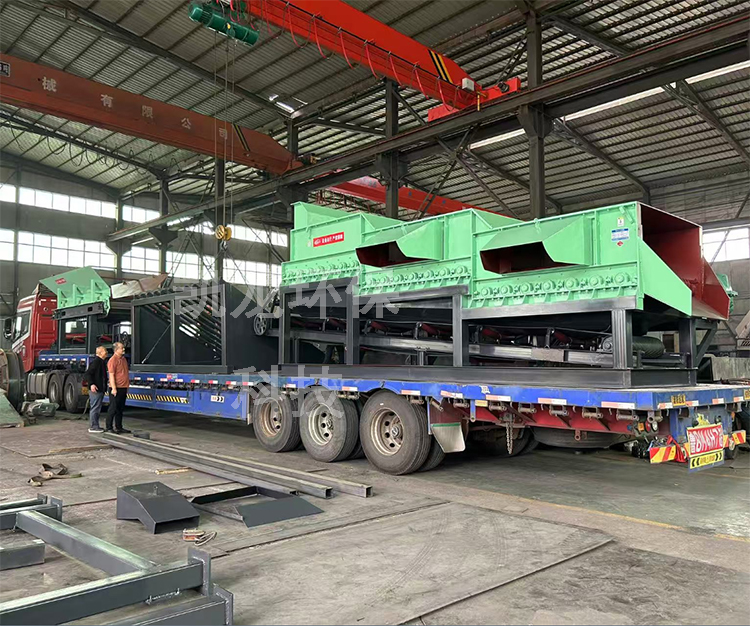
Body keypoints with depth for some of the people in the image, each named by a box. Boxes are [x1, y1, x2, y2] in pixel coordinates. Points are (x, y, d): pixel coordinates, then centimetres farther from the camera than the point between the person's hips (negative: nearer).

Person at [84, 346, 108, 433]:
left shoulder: (101, 362, 16)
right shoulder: (95, 362, -15)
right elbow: (87, 374, -20)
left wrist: (104, 387, 21)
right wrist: (91, 384, -29)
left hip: (100, 389, 10)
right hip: (95, 389, -10)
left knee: (97, 409, 16)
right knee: (95, 408, -6)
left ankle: (94, 425, 24)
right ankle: (93, 427, -1)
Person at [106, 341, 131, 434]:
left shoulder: (123, 359, 15)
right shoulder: (113, 360, -12)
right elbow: (111, 375, -17)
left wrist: (127, 386, 21)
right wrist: (114, 388, -22)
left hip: (123, 388, 8)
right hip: (116, 389, -8)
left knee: (120, 409, 13)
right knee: (113, 408, -4)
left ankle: (119, 427, 20)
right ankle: (109, 428, 3)